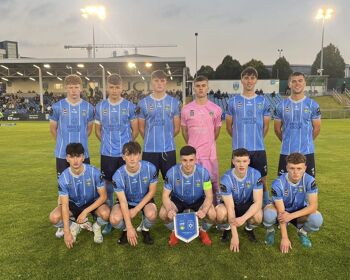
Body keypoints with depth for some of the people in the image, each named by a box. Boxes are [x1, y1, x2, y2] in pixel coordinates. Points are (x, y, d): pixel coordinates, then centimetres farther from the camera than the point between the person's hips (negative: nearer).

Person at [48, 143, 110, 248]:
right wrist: (66, 232, -27)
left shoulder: (94, 172, -26)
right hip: (73, 204, 2)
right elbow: (65, 205, -21)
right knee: (54, 218, -25)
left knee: (105, 214, -33)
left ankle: (96, 227, 4)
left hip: (93, 203, -2)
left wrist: (85, 212, -27)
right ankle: (74, 226, 8)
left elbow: (103, 196, -18)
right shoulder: (63, 178, -22)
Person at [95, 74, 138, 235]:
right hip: (107, 153, 1)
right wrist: (106, 143, 8)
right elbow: (97, 130, 13)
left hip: (125, 153, -1)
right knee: (108, 184, 8)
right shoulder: (100, 107, 3)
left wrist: (127, 144, 7)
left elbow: (135, 130, 5)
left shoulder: (129, 106, -1)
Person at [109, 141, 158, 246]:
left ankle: (145, 229, 6)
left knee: (151, 215, -32)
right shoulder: (118, 175, -26)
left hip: (145, 200, 0)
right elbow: (123, 201, -23)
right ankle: (125, 230, 10)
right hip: (126, 201, 0)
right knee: (114, 219, -28)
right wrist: (129, 228, -26)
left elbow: (152, 192, -12)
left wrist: (136, 210, -17)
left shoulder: (150, 168, -25)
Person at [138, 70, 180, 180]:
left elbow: (176, 127, 7)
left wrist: (167, 138, 9)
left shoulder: (174, 102, 3)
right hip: (149, 149, 0)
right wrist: (150, 139, 8)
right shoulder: (143, 103, 2)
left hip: (169, 148, 0)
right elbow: (141, 127, 7)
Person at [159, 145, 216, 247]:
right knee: (163, 214, -27)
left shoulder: (203, 172, -26)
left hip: (198, 200, 0)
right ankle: (175, 231, 8)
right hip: (178, 200, 0)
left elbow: (209, 196, -20)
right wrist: (169, 210, -41)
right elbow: (165, 195, -19)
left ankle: (203, 231, 9)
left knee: (212, 214, -28)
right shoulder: (172, 172, -25)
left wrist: (204, 210, -41)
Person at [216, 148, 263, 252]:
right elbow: (230, 208, -28)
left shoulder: (255, 175, -24)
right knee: (220, 213, -34)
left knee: (258, 217, -32)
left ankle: (249, 229, 6)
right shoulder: (226, 179, -28)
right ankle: (227, 229, 3)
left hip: (248, 204, 1)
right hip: (230, 204, -1)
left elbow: (258, 202, -25)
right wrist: (235, 235, -31)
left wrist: (243, 218, -41)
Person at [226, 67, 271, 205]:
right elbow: (229, 126, 8)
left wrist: (257, 140, 13)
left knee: (262, 181, 6)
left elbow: (265, 126, 11)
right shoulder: (233, 101, 3)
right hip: (238, 149, 0)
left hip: (258, 149, 1)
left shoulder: (263, 101, 6)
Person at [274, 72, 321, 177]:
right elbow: (277, 129, 9)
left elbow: (317, 128, 6)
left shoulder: (313, 105, 1)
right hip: (286, 152, 1)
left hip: (307, 152, 0)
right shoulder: (281, 105, 2)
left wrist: (306, 141, 11)